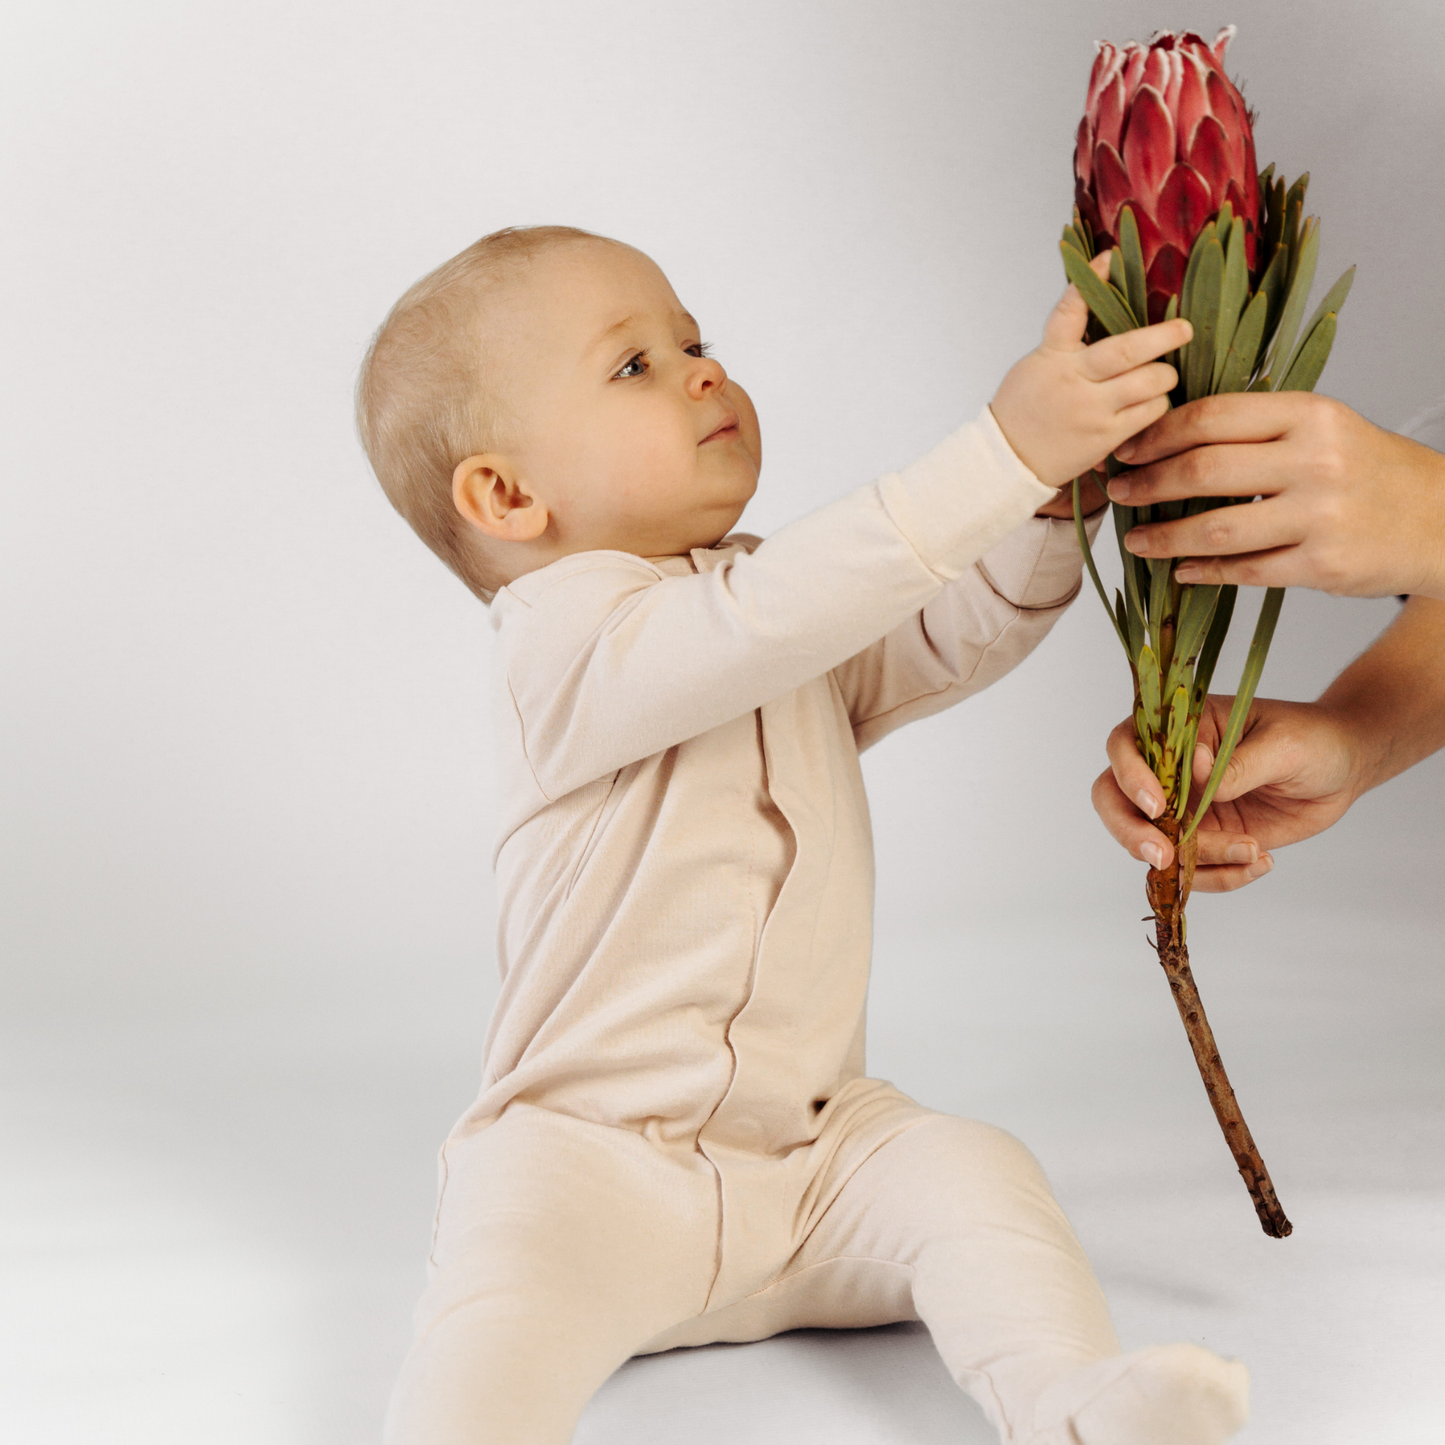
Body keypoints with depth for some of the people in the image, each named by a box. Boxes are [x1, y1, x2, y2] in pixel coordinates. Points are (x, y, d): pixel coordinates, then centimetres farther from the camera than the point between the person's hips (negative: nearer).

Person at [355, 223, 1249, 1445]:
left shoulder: (805, 617, 14)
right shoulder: (569, 638, -16)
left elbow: (962, 637, 10)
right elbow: (764, 622, -32)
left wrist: (1051, 497, -11)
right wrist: (1004, 452, -36)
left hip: (818, 1146, 7)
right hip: (594, 1150, -6)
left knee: (973, 1177, -16)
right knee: (517, 1263, -33)